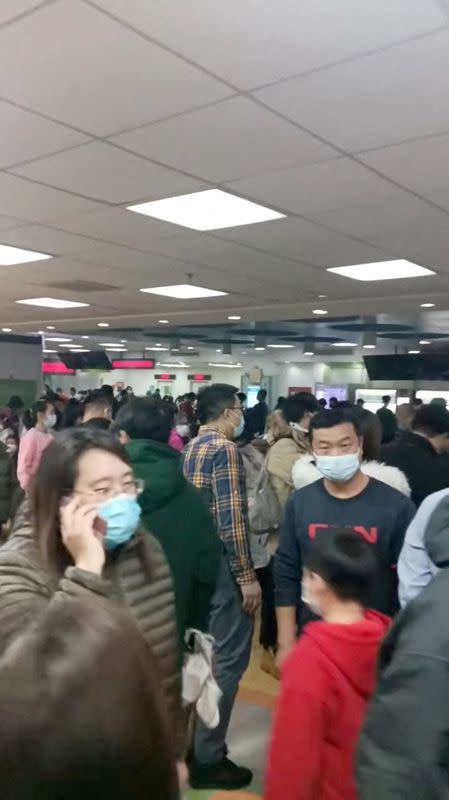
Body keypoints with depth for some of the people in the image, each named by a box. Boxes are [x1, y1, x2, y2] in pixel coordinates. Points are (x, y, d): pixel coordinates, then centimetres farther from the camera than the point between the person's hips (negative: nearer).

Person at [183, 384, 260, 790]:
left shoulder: (192, 447, 11)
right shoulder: (225, 449, -16)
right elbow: (232, 518, -22)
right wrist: (247, 575, -19)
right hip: (223, 564, -9)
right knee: (227, 659, 1)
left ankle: (195, 741, 33)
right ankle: (208, 758, 10)